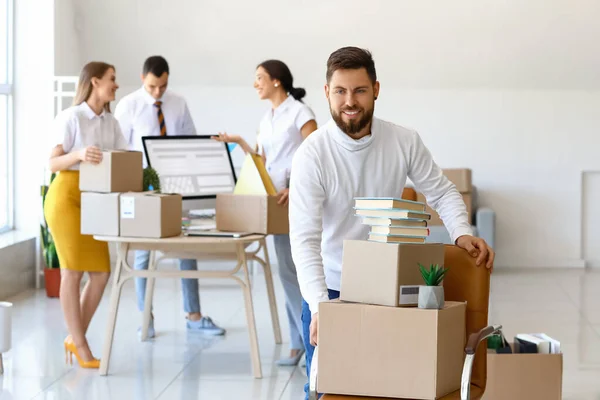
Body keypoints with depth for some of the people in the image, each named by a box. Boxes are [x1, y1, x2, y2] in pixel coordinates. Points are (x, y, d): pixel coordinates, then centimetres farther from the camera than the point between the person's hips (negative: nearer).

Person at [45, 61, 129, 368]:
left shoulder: (111, 123, 13)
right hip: (67, 196, -7)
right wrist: (78, 154, -32)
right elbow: (53, 163, -13)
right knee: (72, 271, -5)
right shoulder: (70, 117, -7)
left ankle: (75, 337, 15)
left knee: (101, 272, 0)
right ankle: (80, 346, 0)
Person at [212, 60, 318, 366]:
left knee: (298, 270, -10)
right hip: (276, 198, 7)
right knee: (288, 270, 7)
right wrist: (240, 143, 6)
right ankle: (298, 342, 11)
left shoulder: (300, 112, -6)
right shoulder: (267, 119, 17)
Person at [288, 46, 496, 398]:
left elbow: (442, 192, 2)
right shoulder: (312, 155, -18)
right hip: (330, 289, -2)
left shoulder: (405, 142, -9)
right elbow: (305, 239, -24)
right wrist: (319, 305, -37)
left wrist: (463, 233, -20)